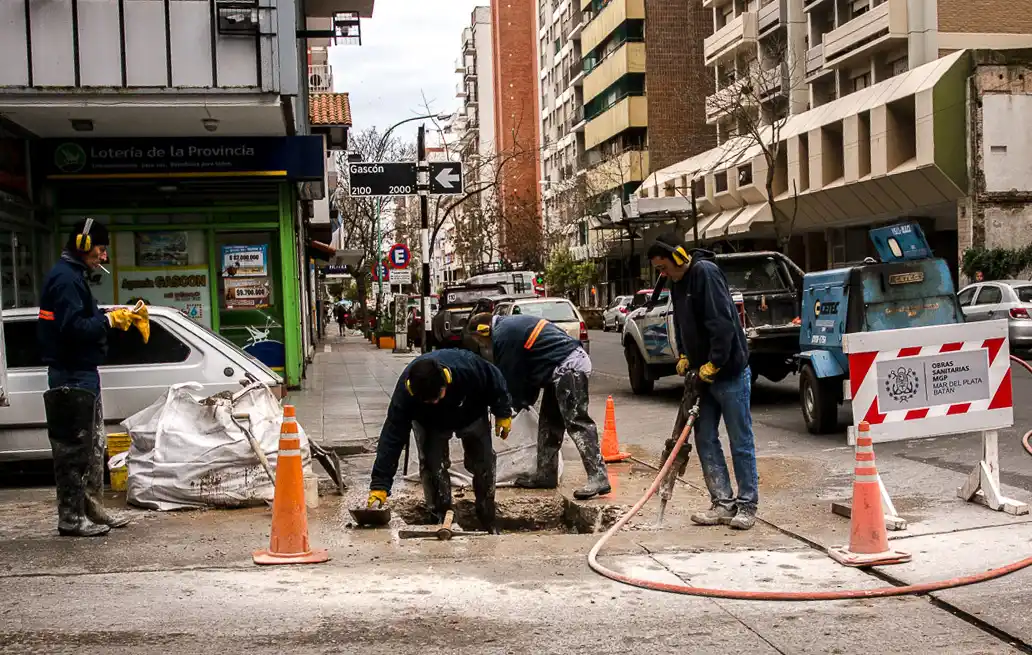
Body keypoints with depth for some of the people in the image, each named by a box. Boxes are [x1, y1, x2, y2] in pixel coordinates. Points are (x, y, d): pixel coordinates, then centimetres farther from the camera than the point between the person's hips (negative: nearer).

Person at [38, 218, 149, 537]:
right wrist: (110, 320, -16)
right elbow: (74, 327, -25)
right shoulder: (65, 278, -16)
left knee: (94, 444, 17)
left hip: (82, 373, 11)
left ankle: (92, 509, 25)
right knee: (73, 448, -5)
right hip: (71, 375, -11)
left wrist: (121, 314, 7)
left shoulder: (73, 277, 17)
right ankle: (71, 517, 1)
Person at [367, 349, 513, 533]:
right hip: (430, 424, 0)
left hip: (471, 416, 1)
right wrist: (379, 485, -38)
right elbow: (392, 437, -37)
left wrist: (503, 414, -10)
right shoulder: (405, 393, -40)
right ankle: (441, 518, 3)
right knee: (431, 464, -16)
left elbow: (494, 380, -21)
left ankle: (488, 523, 18)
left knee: (484, 463, 0)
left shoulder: (467, 365, -44)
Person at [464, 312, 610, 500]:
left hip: (569, 366, -11)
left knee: (576, 422, -15)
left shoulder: (503, 335, -10)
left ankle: (598, 477, -19)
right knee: (549, 422, 14)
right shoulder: (510, 325, 22)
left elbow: (509, 376, -4)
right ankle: (546, 474, 19)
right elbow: (528, 369, 24)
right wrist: (525, 400, 21)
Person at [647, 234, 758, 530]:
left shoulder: (705, 272, -16)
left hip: (729, 372, -9)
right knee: (705, 440, 8)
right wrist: (684, 356, 9)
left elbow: (722, 322, -22)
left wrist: (713, 364, -19)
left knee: (740, 441, -1)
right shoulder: (677, 283, 13)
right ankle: (724, 504, 15)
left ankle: (747, 506, 6)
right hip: (704, 373, 9)